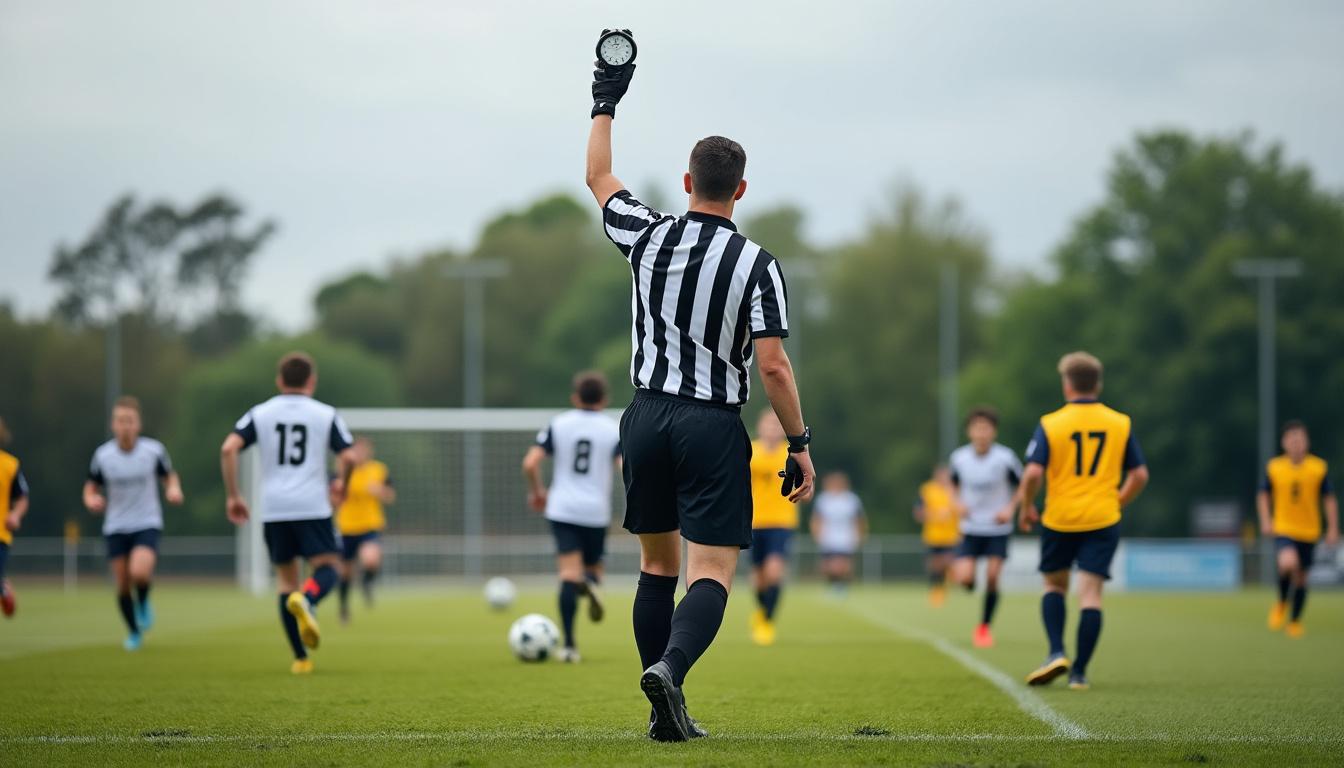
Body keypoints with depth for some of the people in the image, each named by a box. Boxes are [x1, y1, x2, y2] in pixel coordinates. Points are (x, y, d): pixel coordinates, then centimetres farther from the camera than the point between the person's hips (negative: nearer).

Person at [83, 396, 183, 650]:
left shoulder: (154, 450, -9)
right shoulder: (103, 455, -6)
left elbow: (170, 477, 7)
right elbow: (91, 487, 6)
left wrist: (174, 490, -15)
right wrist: (91, 500, -17)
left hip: (147, 524, -2)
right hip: (116, 527, 2)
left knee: (139, 572, -26)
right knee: (122, 586, 2)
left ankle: (143, 603, 9)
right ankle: (134, 633, 27)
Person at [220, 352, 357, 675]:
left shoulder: (260, 414, 8)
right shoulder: (326, 415, 5)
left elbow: (228, 449, -5)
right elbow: (349, 457, -4)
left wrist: (233, 496, 2)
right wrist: (342, 483, 17)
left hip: (273, 509, 2)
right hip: (313, 507, -2)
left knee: (285, 576, 12)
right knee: (328, 567, 5)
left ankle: (300, 658, 9)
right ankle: (307, 600, -31)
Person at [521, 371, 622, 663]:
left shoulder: (559, 424, 4)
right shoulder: (614, 430, 3)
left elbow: (530, 463, -4)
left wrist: (536, 491, 14)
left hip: (562, 509, 0)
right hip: (597, 511, 0)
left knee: (569, 573, -5)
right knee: (593, 567, 17)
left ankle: (569, 645, -19)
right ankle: (592, 583, -23)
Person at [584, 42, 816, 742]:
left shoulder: (648, 237, 1)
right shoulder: (756, 264, -8)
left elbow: (599, 178, 20)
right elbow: (772, 366, -13)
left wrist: (605, 105, 33)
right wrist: (799, 444, -5)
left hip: (647, 416, 4)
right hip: (713, 425, -4)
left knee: (657, 566, 14)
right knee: (711, 573, -5)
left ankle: (666, 712, 12)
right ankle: (669, 666, -32)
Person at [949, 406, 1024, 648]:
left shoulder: (1005, 458, -13)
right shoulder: (959, 458, -7)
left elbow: (1022, 485, 2)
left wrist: (1010, 508, -11)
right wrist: (960, 503, -5)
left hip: (998, 529, -1)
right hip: (971, 528, 1)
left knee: (992, 578, -8)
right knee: (964, 578, -13)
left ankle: (985, 627, 10)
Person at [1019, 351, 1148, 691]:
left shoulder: (1050, 424, -6)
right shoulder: (1121, 424, 2)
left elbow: (1033, 473, -14)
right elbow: (1140, 475, 3)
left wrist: (1026, 507, 2)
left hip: (1059, 521, -1)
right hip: (1103, 521, 1)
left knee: (1054, 585, 19)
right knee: (1090, 592, 0)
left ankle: (1056, 652, 2)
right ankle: (1079, 672, -2)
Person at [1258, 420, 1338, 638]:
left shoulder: (1319, 468, -3)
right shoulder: (1274, 467, -3)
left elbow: (1330, 499, 3)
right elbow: (1263, 495, 9)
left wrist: (1333, 529, -1)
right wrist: (1265, 520, -3)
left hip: (1309, 532, 2)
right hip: (1283, 529, -2)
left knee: (1301, 577, 8)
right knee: (1288, 562, -29)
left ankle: (1295, 621, 28)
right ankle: (1281, 604, -2)